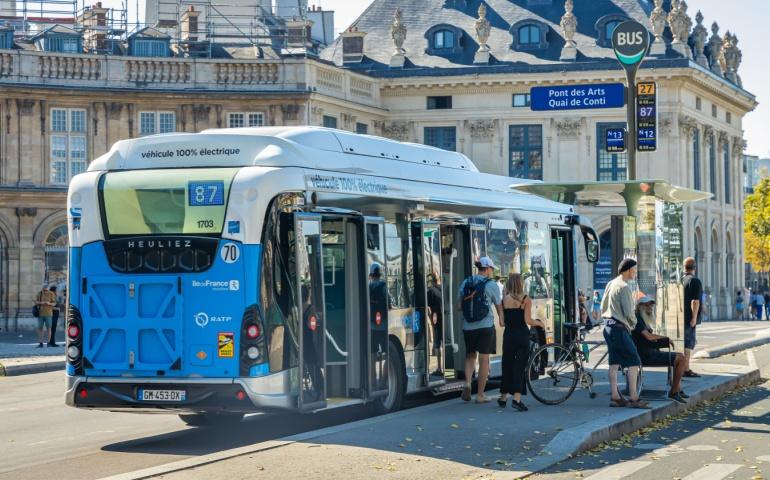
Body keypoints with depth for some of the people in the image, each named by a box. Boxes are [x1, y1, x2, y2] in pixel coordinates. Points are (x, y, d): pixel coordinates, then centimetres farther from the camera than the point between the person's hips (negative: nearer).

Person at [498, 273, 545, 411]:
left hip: (508, 335, 3)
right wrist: (540, 323, 5)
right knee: (520, 366, -2)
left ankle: (503, 397, 25)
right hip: (522, 335, -3)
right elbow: (528, 321, -14)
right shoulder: (526, 299, -7)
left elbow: (502, 322, 1)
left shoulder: (504, 300, 3)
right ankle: (517, 398, -11)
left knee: (507, 365, 15)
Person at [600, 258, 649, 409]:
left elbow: (603, 307, 18)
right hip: (620, 328, -9)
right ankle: (634, 398, -8)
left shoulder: (611, 284, 12)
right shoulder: (624, 287, -16)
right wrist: (633, 323, 1)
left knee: (614, 363, 11)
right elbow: (628, 313, -17)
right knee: (634, 362, -6)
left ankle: (615, 397, 12)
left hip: (608, 327, 9)